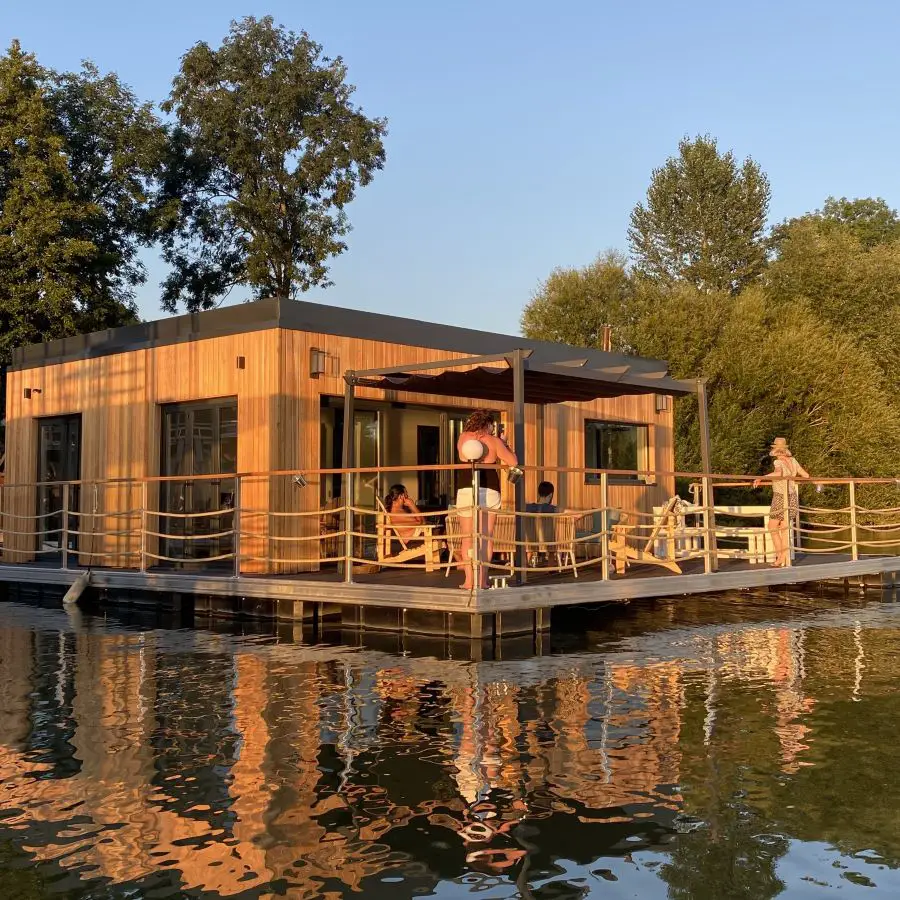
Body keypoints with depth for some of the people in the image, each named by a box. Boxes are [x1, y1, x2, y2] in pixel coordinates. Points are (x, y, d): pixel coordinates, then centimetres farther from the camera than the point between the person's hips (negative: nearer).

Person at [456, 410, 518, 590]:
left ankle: (469, 580, -1)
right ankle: (482, 579, 3)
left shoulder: (463, 438, 6)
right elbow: (513, 462, 1)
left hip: (466, 491, 1)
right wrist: (504, 445, 16)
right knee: (486, 537, 5)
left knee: (467, 537, 5)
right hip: (490, 492, -1)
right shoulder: (494, 441, 0)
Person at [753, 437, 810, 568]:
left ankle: (780, 557, -1)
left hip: (780, 498, -6)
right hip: (792, 498, 6)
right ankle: (784, 560, 11)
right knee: (784, 529, 12)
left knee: (772, 527, 7)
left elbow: (778, 474, -38)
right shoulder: (793, 461, 3)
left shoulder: (778, 462, -16)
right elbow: (806, 475, 10)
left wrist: (761, 478, -32)